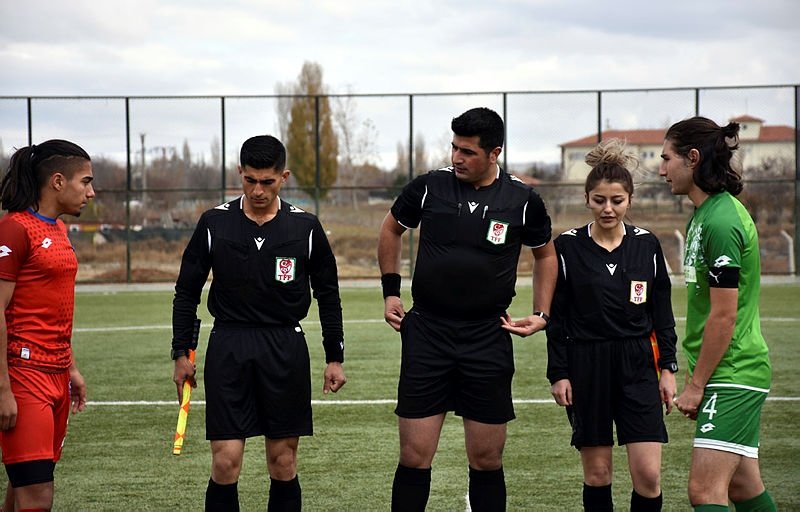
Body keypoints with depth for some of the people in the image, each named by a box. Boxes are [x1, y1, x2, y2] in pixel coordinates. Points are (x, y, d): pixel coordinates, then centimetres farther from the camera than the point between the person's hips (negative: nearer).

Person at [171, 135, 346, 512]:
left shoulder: (306, 227, 1)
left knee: (283, 462, 4)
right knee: (225, 462, -6)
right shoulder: (214, 224, 0)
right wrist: (181, 353, 5)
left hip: (286, 349, 1)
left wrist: (334, 357, 9)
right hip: (228, 347, 0)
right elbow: (187, 292, 8)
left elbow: (328, 295, 10)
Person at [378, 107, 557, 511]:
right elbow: (391, 229, 17)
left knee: (487, 461, 5)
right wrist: (390, 291, 12)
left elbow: (545, 254, 16)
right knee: (414, 458, -1)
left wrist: (542, 314, 7)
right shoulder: (428, 187, -2)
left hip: (489, 339, 0)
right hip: (426, 333, 0)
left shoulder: (522, 200, -2)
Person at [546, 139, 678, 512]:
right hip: (586, 368, -1)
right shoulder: (568, 247, -2)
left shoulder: (646, 245, 4)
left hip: (638, 367, 1)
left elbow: (662, 313, 9)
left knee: (648, 474, -7)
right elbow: (556, 317, 2)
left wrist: (668, 368, 4)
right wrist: (558, 374, -2)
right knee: (597, 471, 4)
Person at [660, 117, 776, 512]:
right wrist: (695, 377, 19)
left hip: (734, 374, -10)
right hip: (736, 375, 10)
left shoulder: (720, 223, -18)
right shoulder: (705, 214, 13)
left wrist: (696, 385, -14)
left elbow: (723, 316, -20)